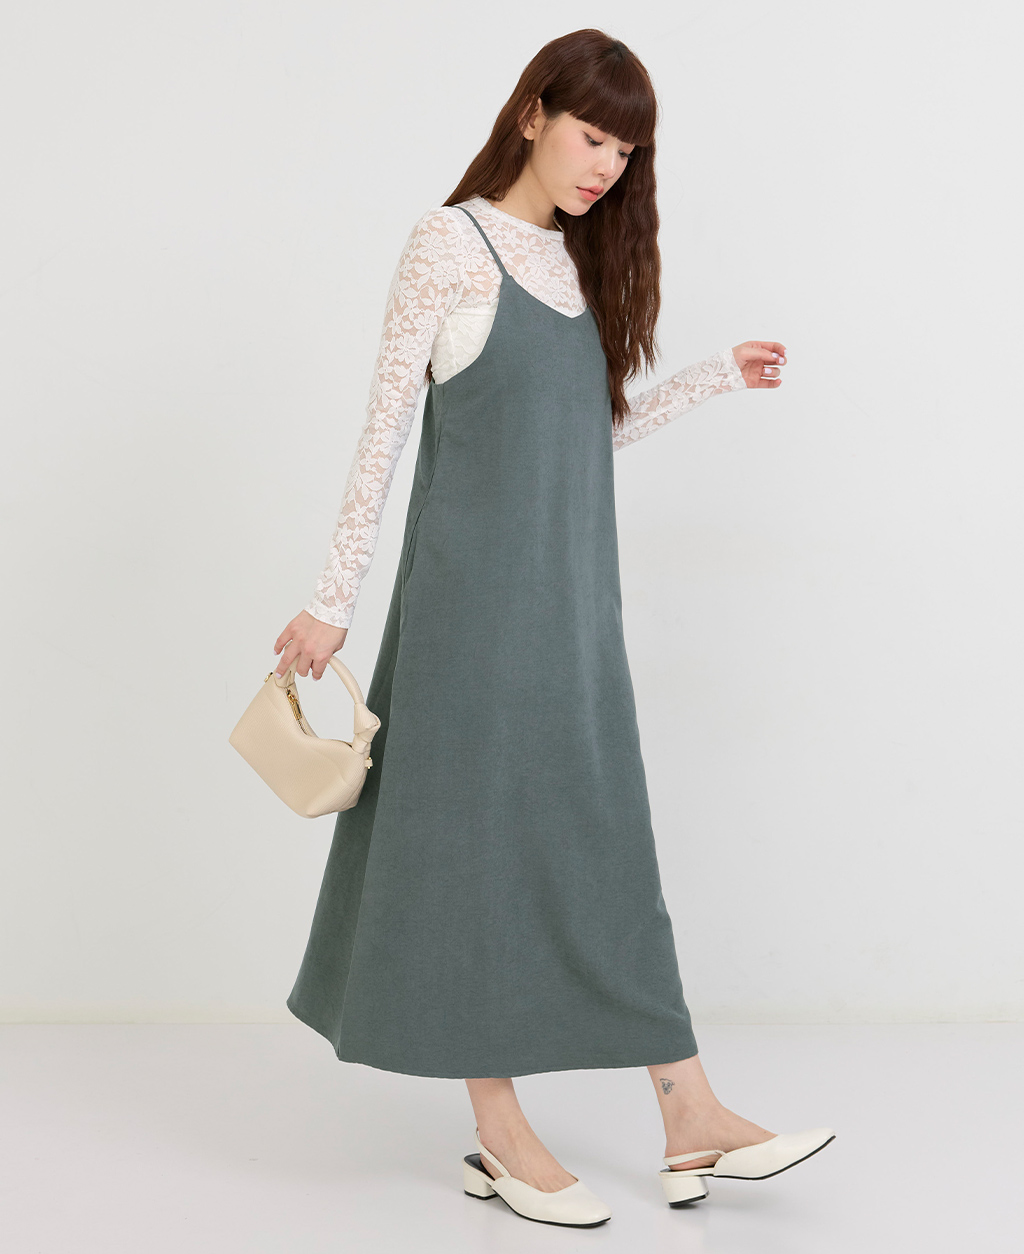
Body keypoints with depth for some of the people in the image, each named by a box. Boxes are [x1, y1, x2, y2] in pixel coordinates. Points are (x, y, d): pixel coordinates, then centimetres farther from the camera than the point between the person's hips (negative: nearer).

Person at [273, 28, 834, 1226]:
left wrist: (715, 376, 16)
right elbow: (382, 432, -7)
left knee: (604, 840, 8)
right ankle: (499, 1134, 14)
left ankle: (690, 1119, 14)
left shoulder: (583, 262, 13)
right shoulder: (451, 245, -6)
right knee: (478, 837, 2)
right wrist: (332, 600, -7)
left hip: (573, 599, 7)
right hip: (474, 596, -6)